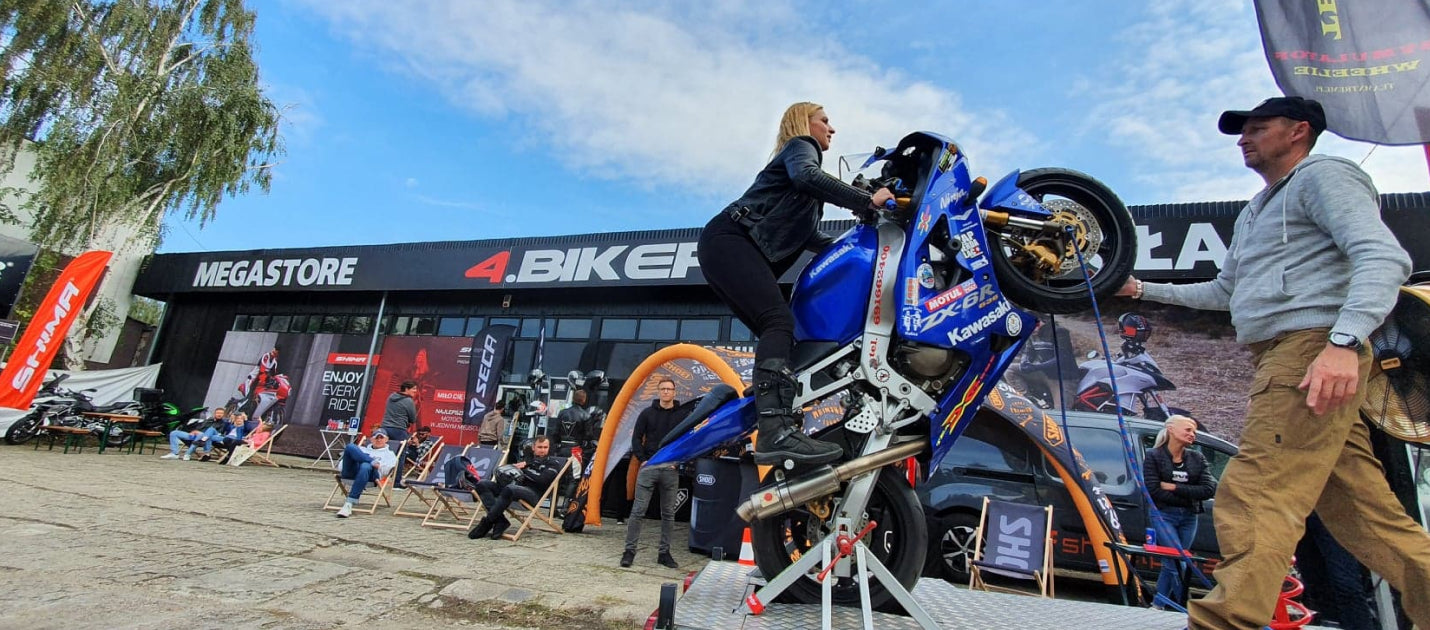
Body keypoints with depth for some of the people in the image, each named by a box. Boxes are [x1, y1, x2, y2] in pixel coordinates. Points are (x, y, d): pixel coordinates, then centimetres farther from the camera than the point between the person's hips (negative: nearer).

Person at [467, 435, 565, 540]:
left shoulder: (553, 463, 7)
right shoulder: (528, 458, 24)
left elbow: (542, 479, -8)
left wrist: (524, 470, -2)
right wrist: (524, 464, 2)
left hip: (534, 493, -7)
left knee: (509, 489, -37)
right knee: (483, 485, -9)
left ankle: (487, 522, -21)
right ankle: (500, 521, -21)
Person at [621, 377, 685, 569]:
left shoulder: (682, 415, 3)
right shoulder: (647, 413, 2)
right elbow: (636, 438, 3)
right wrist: (642, 459, -6)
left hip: (671, 470, 1)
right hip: (648, 468, -1)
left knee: (668, 514, 9)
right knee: (638, 510, 0)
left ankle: (664, 553, 21)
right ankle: (629, 550, 11)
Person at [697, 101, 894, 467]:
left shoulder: (801, 155, 37)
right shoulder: (801, 145, 9)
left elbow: (808, 237, 33)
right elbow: (807, 176, -18)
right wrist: (868, 200, -16)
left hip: (726, 247, 10)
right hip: (730, 240, -10)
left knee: (777, 334, 2)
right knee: (780, 323, -27)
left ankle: (776, 429, 0)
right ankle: (777, 433, -42)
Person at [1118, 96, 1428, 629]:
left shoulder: (1322, 174, 3)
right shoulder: (1255, 212, 31)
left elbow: (1384, 257, -12)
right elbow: (1224, 292, 38)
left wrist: (1344, 341, -26)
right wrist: (1143, 290, 34)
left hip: (1312, 350, -10)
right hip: (1278, 359, 10)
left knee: (1252, 501, -16)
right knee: (1361, 511, 8)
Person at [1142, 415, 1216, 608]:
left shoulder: (1197, 458, 10)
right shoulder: (1154, 456, -2)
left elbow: (1209, 489, -3)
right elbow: (1153, 490, -11)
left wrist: (1174, 487, -10)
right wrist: (1189, 497, -9)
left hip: (1189, 518, 4)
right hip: (1164, 515, -4)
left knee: (1170, 564, 10)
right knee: (1176, 562, -13)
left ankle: (1158, 605, 21)